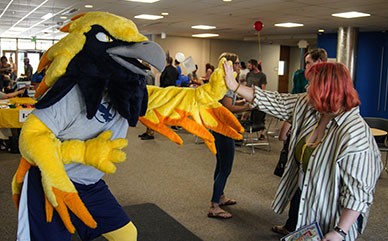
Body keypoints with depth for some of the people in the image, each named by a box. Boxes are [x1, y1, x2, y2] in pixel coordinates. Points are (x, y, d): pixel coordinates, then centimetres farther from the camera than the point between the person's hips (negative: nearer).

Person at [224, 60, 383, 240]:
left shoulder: (355, 134, -30)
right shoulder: (306, 106, -7)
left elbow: (358, 192, -28)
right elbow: (275, 102, 3)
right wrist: (235, 87, 1)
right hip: (302, 199, 7)